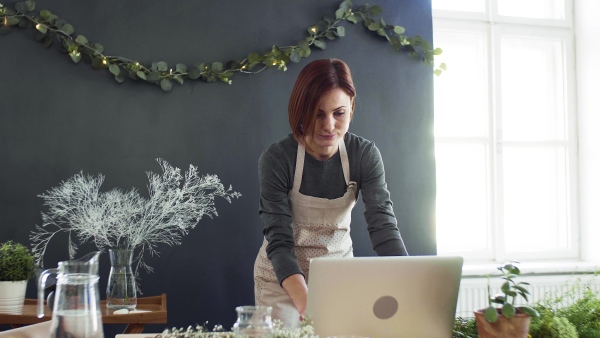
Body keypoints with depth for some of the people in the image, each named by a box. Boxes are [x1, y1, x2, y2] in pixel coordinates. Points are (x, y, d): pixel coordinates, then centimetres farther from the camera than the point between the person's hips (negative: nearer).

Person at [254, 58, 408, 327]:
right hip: (284, 275, -2)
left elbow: (383, 224, -22)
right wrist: (304, 303, -44)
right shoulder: (276, 159, -23)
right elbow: (279, 240, -27)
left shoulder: (365, 155, -15)